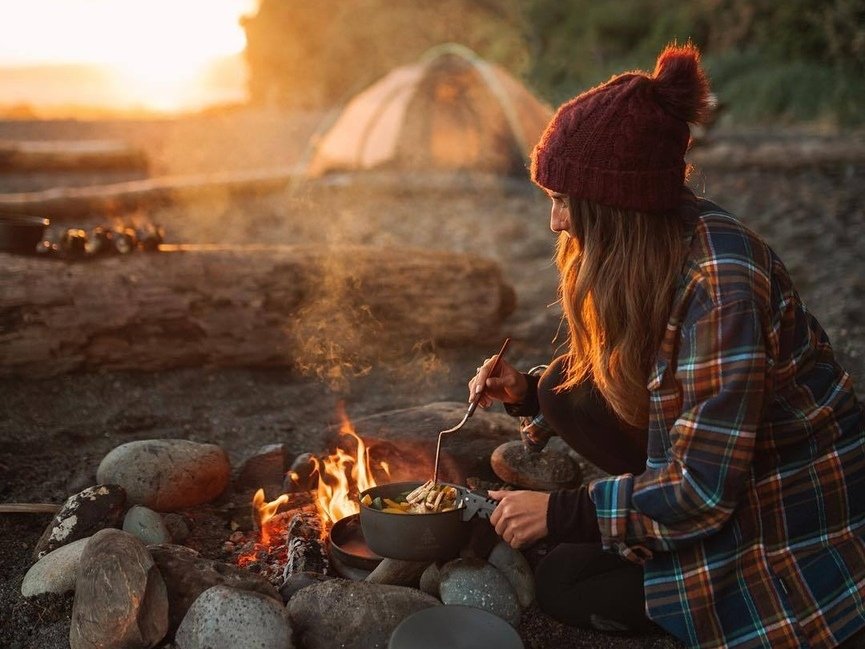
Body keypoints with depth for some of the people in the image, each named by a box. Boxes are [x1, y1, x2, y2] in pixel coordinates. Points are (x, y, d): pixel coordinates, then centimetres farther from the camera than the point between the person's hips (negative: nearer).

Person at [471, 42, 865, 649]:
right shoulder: (654, 244, -6)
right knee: (567, 391, -6)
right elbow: (613, 372, 10)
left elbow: (703, 490, -29)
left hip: (798, 527, -8)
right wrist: (529, 391, -6)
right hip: (712, 464, 8)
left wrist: (560, 513, -20)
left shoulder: (721, 282, -32)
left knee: (566, 582, -10)